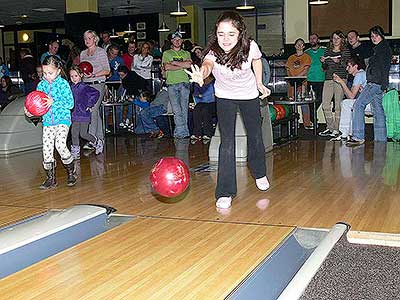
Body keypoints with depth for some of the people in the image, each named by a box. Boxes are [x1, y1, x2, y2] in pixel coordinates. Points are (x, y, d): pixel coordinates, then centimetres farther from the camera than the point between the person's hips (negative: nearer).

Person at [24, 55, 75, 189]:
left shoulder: (63, 84, -7)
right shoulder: (41, 85, 6)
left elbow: (70, 103, -13)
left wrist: (54, 101, -23)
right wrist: (31, 111, -8)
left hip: (63, 119, -5)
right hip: (47, 121, 5)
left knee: (60, 144, -22)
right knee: (47, 150, 1)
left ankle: (71, 173, -1)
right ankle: (51, 179, 15)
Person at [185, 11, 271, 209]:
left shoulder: (250, 47, -26)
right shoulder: (214, 52, -32)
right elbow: (207, 64, -56)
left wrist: (259, 83, 5)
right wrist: (201, 75, -78)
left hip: (249, 95, 2)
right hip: (225, 97, -2)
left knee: (255, 136, 13)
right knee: (227, 142, -13)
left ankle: (259, 173, 42)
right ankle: (225, 193, -7)